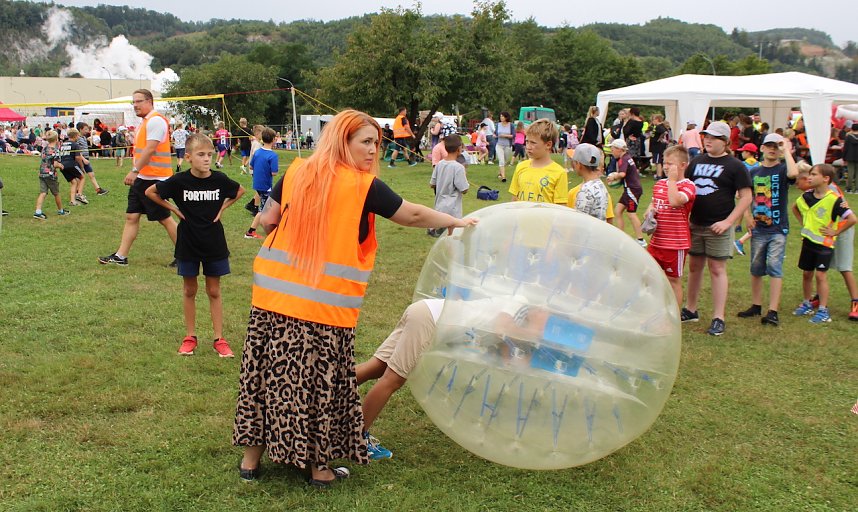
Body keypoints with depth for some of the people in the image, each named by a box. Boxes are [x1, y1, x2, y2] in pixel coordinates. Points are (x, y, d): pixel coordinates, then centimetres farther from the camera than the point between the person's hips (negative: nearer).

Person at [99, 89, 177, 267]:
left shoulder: (156, 120, -14)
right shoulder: (145, 122, 16)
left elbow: (150, 149, -22)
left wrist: (134, 171, -25)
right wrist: (136, 173, 15)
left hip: (154, 179, -10)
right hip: (141, 178, 10)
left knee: (165, 219, -2)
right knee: (131, 217, 8)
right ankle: (121, 256, 13)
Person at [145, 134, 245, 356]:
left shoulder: (219, 179, -9)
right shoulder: (179, 181, -13)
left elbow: (240, 190, 11)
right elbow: (150, 192, 1)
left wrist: (223, 207, 0)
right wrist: (173, 208, -5)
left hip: (214, 243, 1)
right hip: (188, 243, 0)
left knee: (214, 292, 8)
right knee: (189, 291, 11)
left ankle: (219, 339, 14)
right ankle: (190, 337, 23)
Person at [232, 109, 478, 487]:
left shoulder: (297, 172, 6)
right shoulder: (364, 186, -7)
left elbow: (268, 220, 9)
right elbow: (413, 215, 1)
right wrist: (456, 221, 16)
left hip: (274, 293, 5)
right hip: (324, 304, -5)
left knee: (268, 370, 13)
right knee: (320, 379, 8)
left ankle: (252, 458, 25)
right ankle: (318, 467, 20)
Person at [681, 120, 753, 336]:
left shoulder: (735, 166, -5)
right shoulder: (696, 162, 10)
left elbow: (746, 197, -8)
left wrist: (728, 222, -17)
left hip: (718, 227, -5)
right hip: (695, 224, 5)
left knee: (717, 269, -3)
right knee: (694, 266, 12)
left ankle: (718, 318, 2)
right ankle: (690, 310, 24)